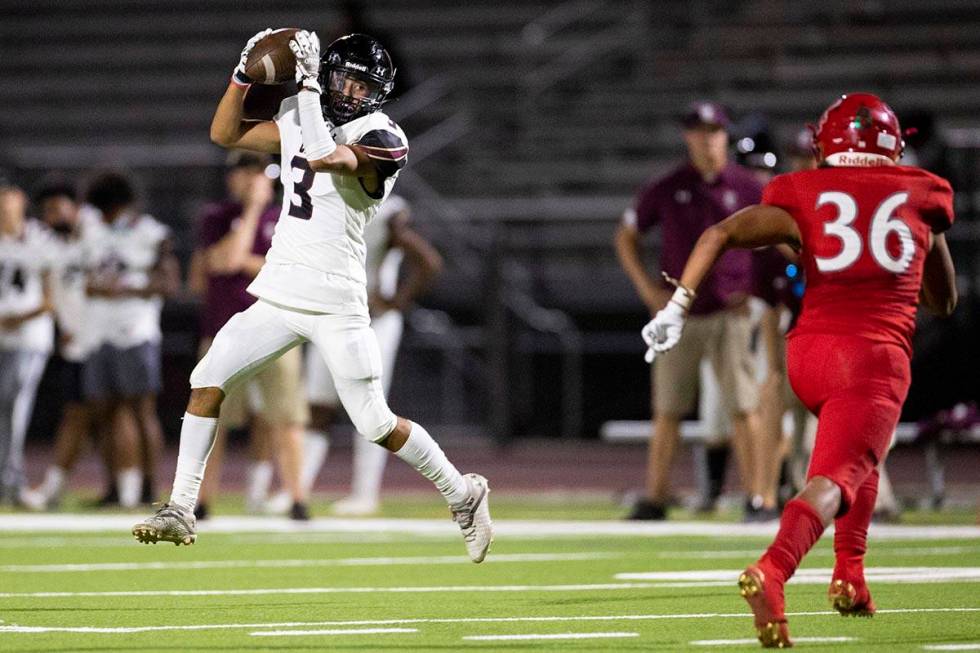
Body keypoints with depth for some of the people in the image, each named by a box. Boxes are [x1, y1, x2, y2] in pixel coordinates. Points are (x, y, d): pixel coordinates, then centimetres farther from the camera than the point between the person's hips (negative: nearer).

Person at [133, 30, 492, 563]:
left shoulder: (379, 139, -10)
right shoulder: (297, 120, 10)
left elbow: (325, 159, -27)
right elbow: (225, 135, 13)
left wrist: (306, 87, -23)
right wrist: (244, 76, -1)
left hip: (336, 304, -6)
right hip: (278, 294, 6)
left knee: (376, 424, -7)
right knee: (206, 382, -6)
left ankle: (462, 493, 15)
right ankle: (181, 510, 0)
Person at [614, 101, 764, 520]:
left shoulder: (747, 189, 0)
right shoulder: (665, 190, 2)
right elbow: (626, 237, 11)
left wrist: (754, 288, -1)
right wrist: (648, 289, 0)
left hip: (729, 312, -1)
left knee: (742, 407, -6)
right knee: (667, 410, 4)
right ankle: (654, 499, 9)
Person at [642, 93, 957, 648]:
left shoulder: (803, 200, 12)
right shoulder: (921, 197, 13)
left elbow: (719, 235, -2)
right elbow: (945, 300, 25)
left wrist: (678, 307, -3)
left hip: (809, 350, 3)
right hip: (876, 357, -3)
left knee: (864, 451, 30)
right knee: (837, 477, -15)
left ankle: (850, 577, 24)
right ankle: (772, 572, -42)